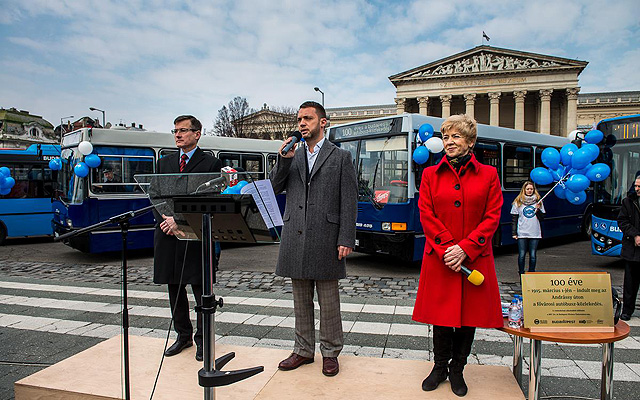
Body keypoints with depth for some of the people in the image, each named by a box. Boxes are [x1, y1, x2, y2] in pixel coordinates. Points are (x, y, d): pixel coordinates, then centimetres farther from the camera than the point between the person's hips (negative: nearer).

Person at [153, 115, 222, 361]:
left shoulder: (210, 163, -1)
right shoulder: (164, 163, 16)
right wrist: (163, 222, -5)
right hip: (168, 236, 5)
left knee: (201, 290, 2)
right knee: (175, 289, 13)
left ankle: (202, 340, 15)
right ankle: (183, 335, 28)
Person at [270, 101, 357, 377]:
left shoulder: (341, 157, 2)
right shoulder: (292, 156, 14)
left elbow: (349, 202, -3)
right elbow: (275, 189, 9)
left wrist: (346, 240, -11)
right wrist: (284, 160, -5)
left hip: (325, 239, -4)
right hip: (295, 239, 4)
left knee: (328, 301, 6)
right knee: (301, 300, 14)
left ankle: (330, 352, 22)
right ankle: (303, 350, 28)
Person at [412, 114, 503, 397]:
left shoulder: (488, 175, 4)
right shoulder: (430, 175, 6)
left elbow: (492, 217, -2)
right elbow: (426, 215, -1)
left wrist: (465, 249, -13)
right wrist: (446, 249, -12)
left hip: (475, 258, 0)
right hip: (439, 258, 0)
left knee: (469, 314, 9)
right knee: (441, 314, 8)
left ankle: (457, 370, 28)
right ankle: (440, 367, 28)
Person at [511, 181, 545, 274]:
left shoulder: (538, 201, 10)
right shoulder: (518, 202, 4)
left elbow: (542, 218, 9)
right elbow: (514, 219, 4)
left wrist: (538, 210, -9)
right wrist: (514, 233, -1)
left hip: (535, 234, 1)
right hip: (522, 234, -1)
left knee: (533, 255, 3)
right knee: (522, 255, -1)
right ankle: (521, 274, 10)